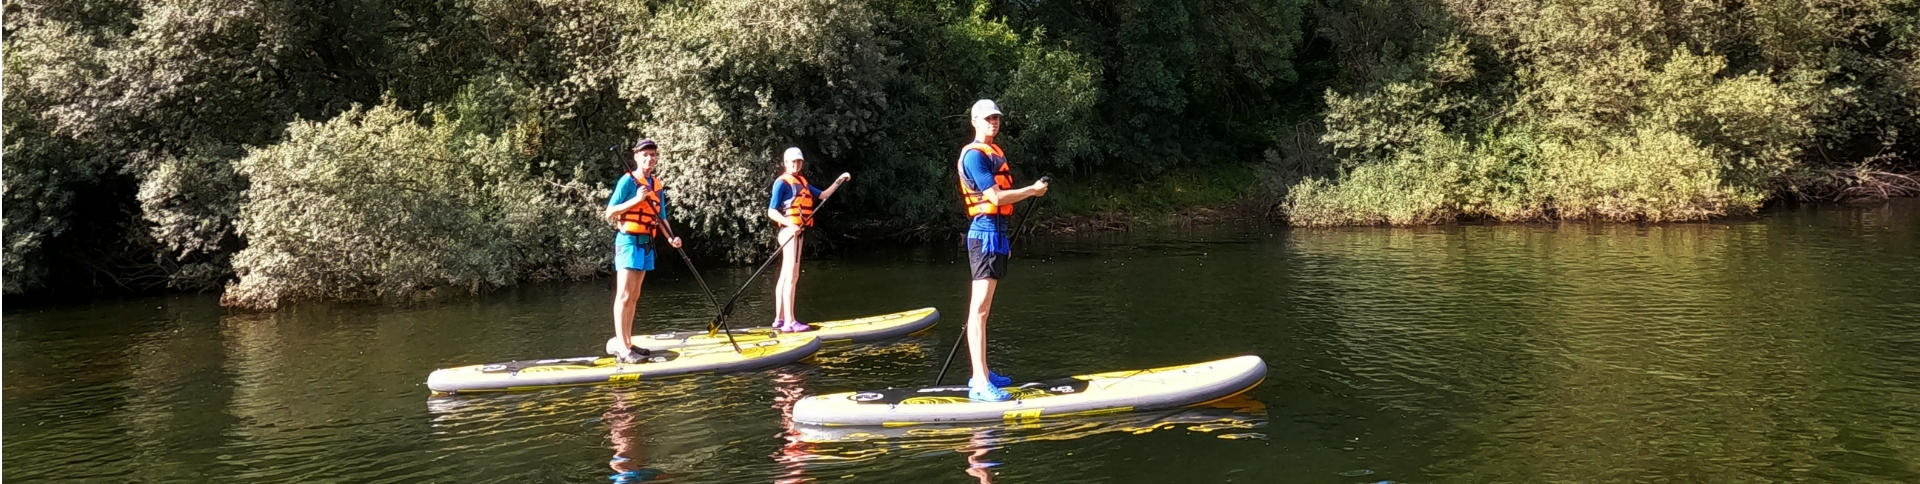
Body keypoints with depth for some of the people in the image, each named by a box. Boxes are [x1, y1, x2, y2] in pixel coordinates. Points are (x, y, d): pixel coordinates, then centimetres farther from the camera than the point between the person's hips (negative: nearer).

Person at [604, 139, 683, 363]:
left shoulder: (658, 186, 12)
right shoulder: (627, 181, -9)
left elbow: (661, 218, 15)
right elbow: (610, 213, -12)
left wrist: (671, 237, -2)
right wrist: (636, 200, -23)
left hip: (647, 244, 8)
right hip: (629, 241, -8)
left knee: (634, 297, 10)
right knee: (624, 295, -10)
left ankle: (625, 343, 15)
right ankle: (621, 346, -12)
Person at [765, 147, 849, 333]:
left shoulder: (802, 182, 17)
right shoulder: (782, 183, -8)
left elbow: (822, 195, 20)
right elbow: (771, 211, -14)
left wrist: (839, 181, 11)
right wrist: (790, 224, -27)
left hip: (797, 232, 9)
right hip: (790, 232, -9)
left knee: (785, 276, 10)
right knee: (792, 276, -12)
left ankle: (779, 320, 14)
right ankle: (790, 322, -15)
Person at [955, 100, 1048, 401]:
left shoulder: (996, 153, 18)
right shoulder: (974, 155, -12)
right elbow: (996, 197, -19)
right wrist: (1033, 191, -7)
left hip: (996, 233, 10)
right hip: (986, 232, -10)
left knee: (983, 308, 13)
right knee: (979, 309, -13)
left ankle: (981, 374, 20)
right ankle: (980, 385, -17)